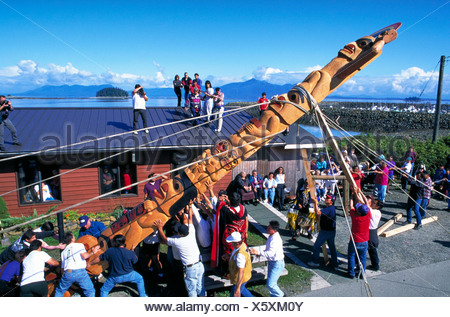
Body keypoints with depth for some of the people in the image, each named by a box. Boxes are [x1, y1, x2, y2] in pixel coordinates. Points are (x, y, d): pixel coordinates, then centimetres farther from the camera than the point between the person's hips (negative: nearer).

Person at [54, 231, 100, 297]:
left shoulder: (63, 252, 24)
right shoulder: (79, 245, 10)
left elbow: (63, 267, 22)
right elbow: (84, 256, -6)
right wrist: (93, 252, 9)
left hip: (68, 273, 4)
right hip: (80, 272, -4)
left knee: (59, 291, 27)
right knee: (90, 291, 8)